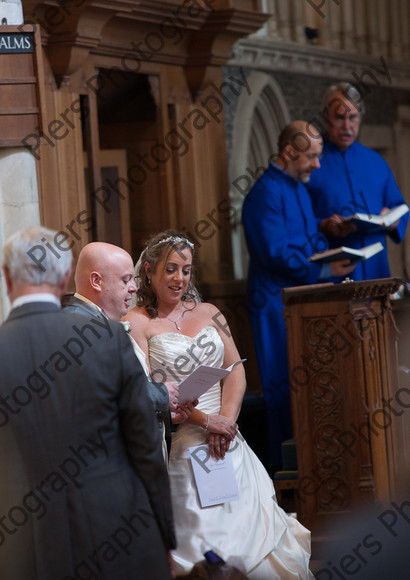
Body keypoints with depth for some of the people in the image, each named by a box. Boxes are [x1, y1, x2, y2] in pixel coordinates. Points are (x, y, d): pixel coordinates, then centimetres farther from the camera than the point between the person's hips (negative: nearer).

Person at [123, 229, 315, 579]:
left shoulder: (208, 313, 13)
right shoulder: (138, 322, -3)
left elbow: (236, 370, 8)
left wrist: (225, 419, -9)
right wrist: (204, 420, -16)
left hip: (228, 443, 5)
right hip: (178, 443, -5)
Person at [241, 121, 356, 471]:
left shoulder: (299, 188, 14)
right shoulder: (266, 193, -16)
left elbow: (313, 237, 21)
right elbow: (276, 253, -22)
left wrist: (330, 255, 1)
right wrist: (323, 271, -22)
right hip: (276, 300, -9)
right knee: (284, 380, -4)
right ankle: (283, 465, 3)